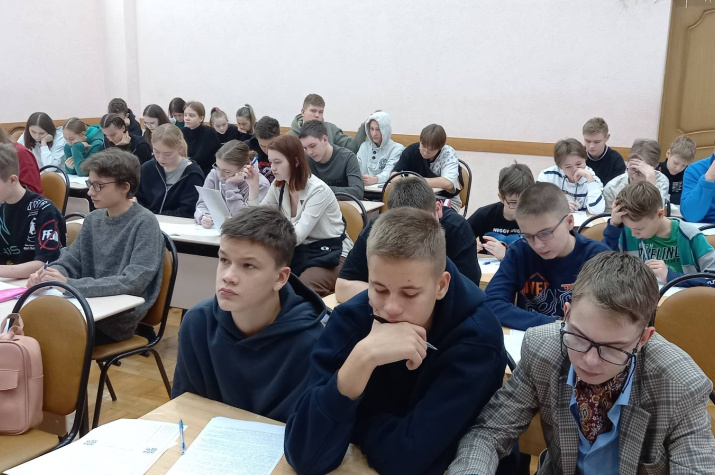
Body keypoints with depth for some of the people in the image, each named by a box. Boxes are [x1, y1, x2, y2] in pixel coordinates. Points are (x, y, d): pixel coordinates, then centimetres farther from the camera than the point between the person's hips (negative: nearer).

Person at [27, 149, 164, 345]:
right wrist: (49, 274, -14)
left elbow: (133, 283, -22)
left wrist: (70, 284, -27)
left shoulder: (144, 223, -14)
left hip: (121, 319, -6)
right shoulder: (93, 219, 7)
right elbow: (69, 261, 9)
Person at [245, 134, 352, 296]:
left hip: (330, 255, -6)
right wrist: (253, 186, -9)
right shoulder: (278, 187, 1)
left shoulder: (318, 190, -21)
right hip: (301, 251, 6)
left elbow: (297, 236, -26)